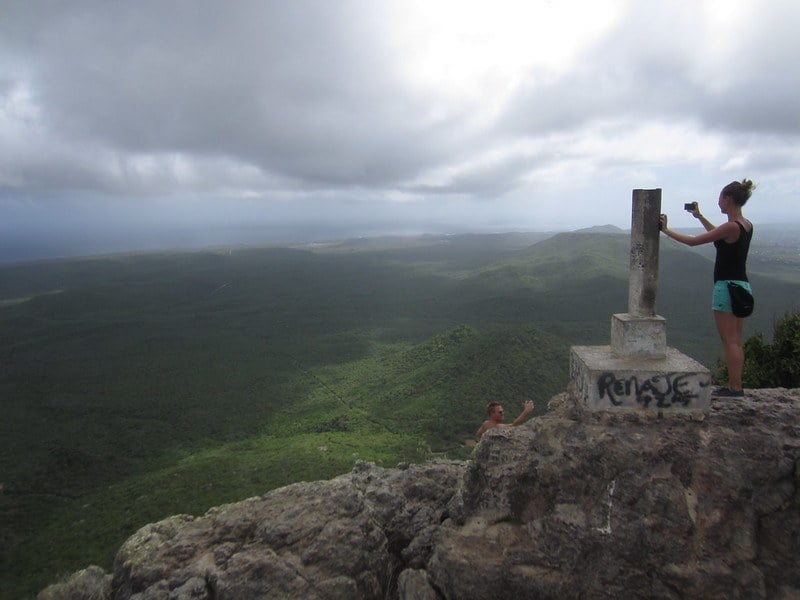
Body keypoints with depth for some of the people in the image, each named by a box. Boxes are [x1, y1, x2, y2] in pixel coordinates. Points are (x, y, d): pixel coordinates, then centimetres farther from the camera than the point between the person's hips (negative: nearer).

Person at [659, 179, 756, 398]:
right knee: (735, 341, 13)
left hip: (727, 287, -9)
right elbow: (719, 236, 29)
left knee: (729, 341, -3)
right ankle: (736, 386, 19)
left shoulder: (731, 227, -17)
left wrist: (666, 230, -4)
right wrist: (700, 217, 33)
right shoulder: (746, 226, 10)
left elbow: (693, 241, -14)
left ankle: (735, 387, 2)